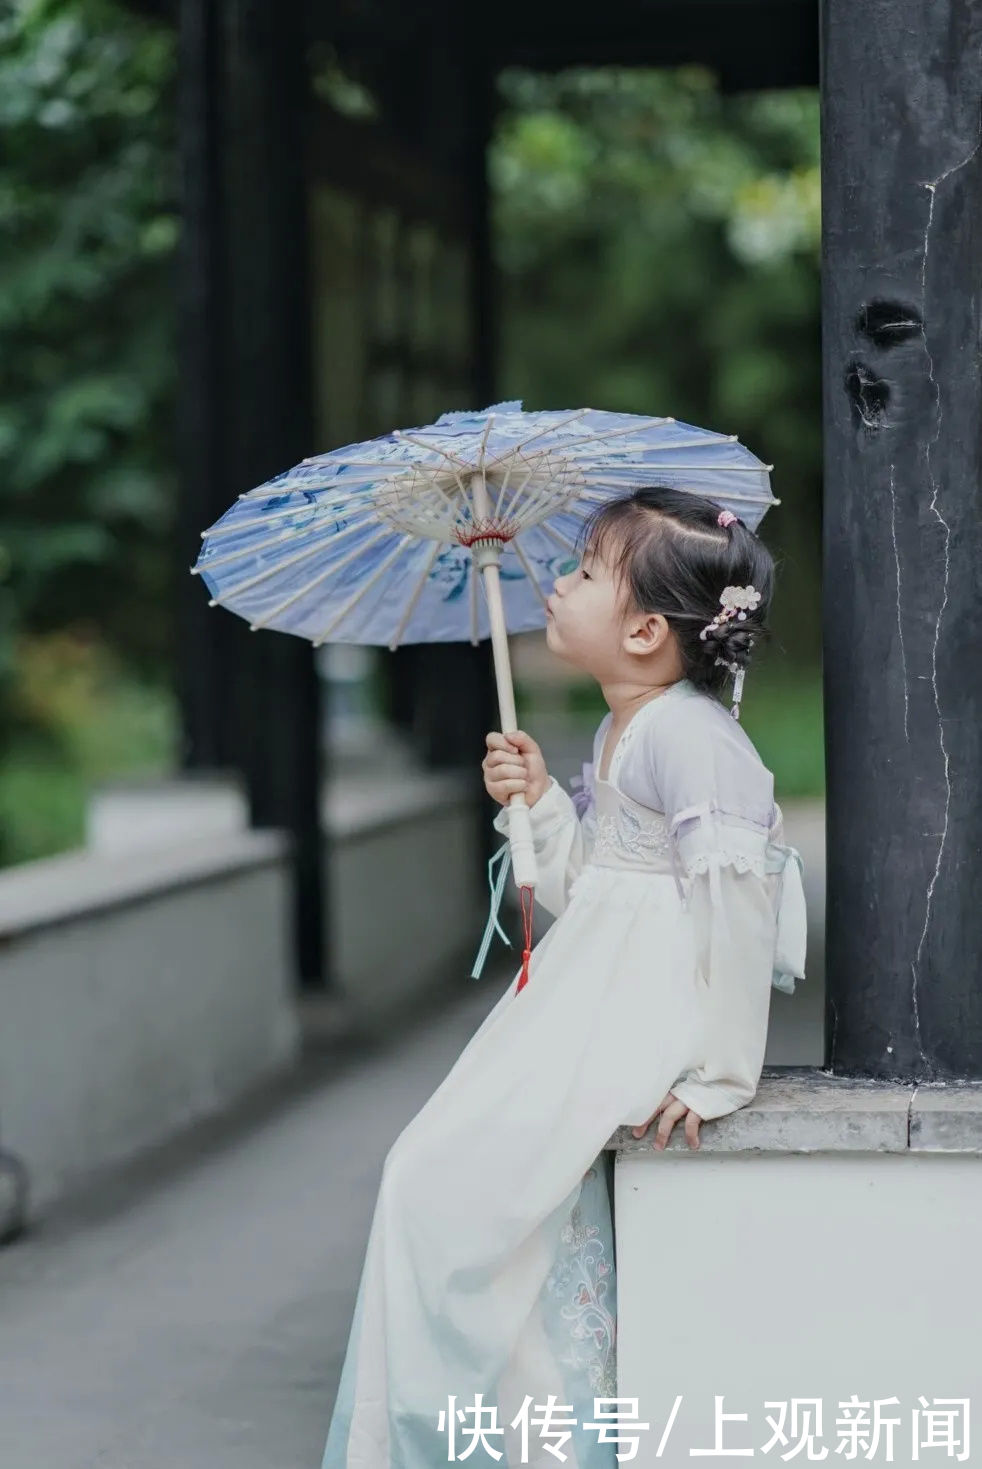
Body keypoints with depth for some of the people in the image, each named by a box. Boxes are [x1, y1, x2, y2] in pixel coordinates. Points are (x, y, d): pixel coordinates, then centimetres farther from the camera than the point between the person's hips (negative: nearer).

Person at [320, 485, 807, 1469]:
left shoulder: (689, 734, -18)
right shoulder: (617, 737, 15)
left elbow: (733, 907, -23)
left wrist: (718, 1074, -24)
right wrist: (538, 804, 2)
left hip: (651, 1012, -10)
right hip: (588, 999, 10)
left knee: (454, 1177, -13)